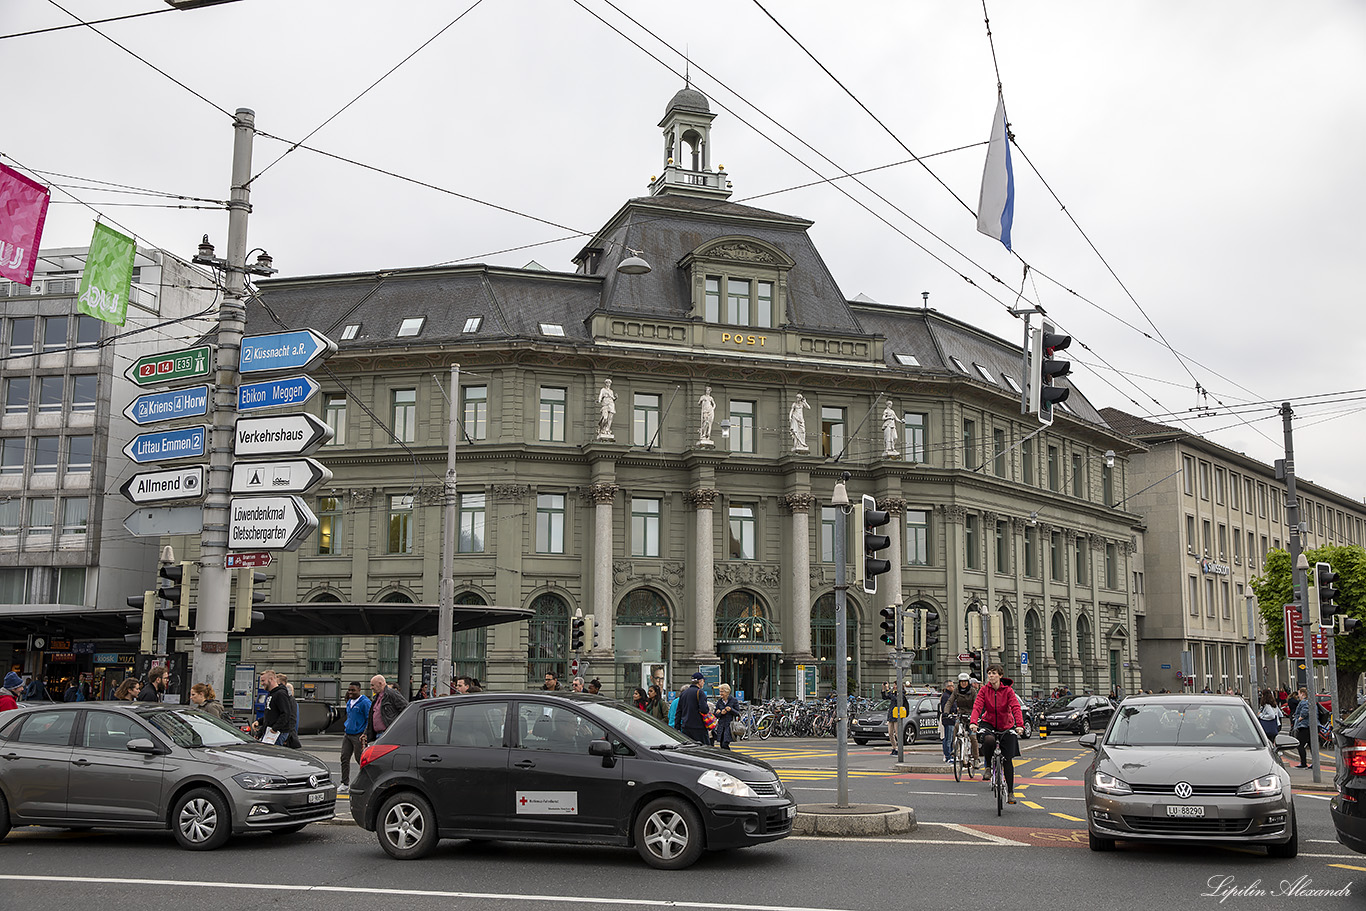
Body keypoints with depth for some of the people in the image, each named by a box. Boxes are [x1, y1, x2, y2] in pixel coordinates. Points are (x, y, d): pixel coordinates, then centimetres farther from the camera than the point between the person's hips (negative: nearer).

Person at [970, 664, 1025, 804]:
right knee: (989, 740, -36)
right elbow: (977, 706, -18)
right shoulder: (984, 690, -7)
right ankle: (987, 767, -11)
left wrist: (1020, 725, -38)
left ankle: (1010, 791, 12)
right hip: (989, 724, 0)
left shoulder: (1008, 691, -10)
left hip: (1006, 727, 0)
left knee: (1007, 760, -3)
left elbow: (1016, 707, -21)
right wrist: (973, 722, -36)